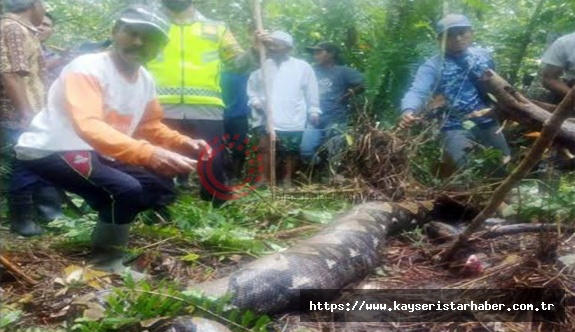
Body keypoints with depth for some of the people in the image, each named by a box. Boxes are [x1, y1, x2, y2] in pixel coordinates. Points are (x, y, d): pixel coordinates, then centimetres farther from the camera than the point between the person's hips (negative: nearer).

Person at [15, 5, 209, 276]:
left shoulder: (146, 81, 3)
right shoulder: (87, 68, -22)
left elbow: (150, 125, 15)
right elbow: (89, 126, -37)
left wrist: (183, 143, -6)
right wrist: (148, 154, -51)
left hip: (98, 154, 8)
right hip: (49, 151, -8)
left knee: (161, 189, 2)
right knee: (127, 189, -29)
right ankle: (105, 264, -7)